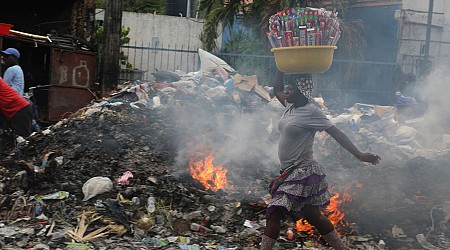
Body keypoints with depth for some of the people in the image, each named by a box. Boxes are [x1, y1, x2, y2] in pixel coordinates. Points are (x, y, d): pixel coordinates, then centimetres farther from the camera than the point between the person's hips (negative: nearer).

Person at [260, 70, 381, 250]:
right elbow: (276, 89, 24)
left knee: (274, 213, -9)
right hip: (290, 172, 8)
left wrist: (359, 155, -20)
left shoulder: (311, 112, -14)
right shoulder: (290, 106, 8)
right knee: (313, 217, 14)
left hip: (303, 173, -8)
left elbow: (336, 133, -15)